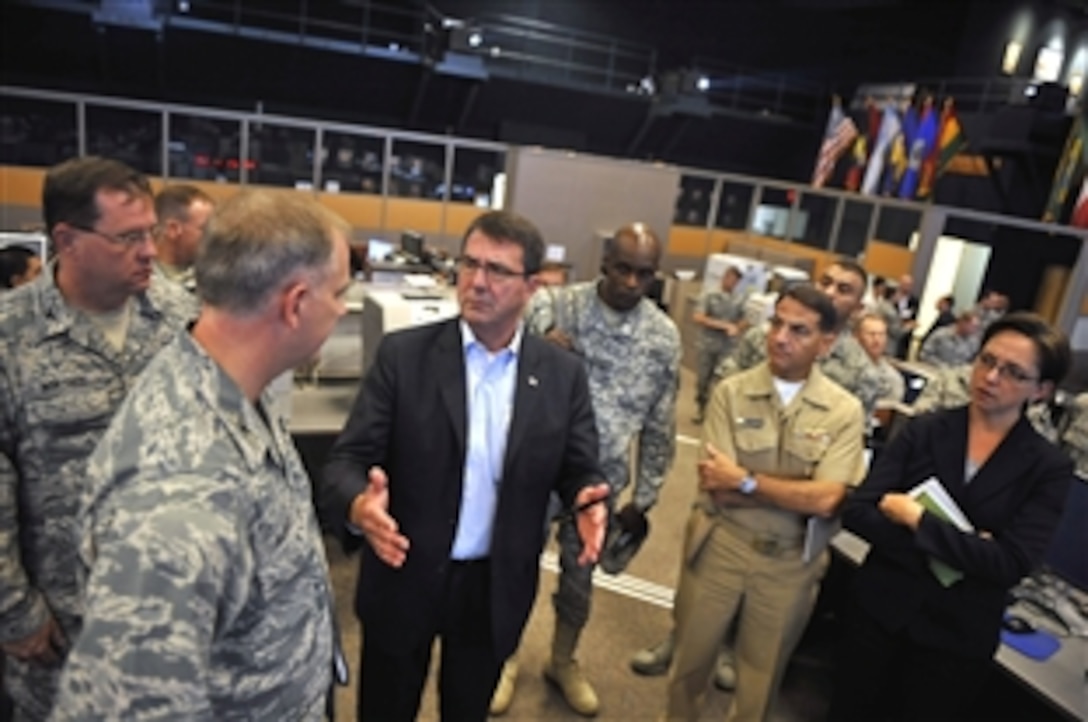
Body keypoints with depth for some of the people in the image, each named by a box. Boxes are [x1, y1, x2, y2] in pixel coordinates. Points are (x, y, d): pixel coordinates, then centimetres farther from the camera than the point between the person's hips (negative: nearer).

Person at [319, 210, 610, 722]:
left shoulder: (563, 373, -6)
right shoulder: (403, 354, -12)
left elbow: (579, 471, 0)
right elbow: (349, 458, -12)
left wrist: (586, 502, -23)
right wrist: (357, 505, -34)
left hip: (497, 589, 2)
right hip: (405, 580, -1)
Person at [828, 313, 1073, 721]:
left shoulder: (1049, 468, -8)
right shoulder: (923, 432, -6)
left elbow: (1012, 565, -19)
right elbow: (857, 512, -14)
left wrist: (917, 519, -21)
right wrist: (953, 549, -23)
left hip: (958, 637, -1)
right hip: (882, 610, 1)